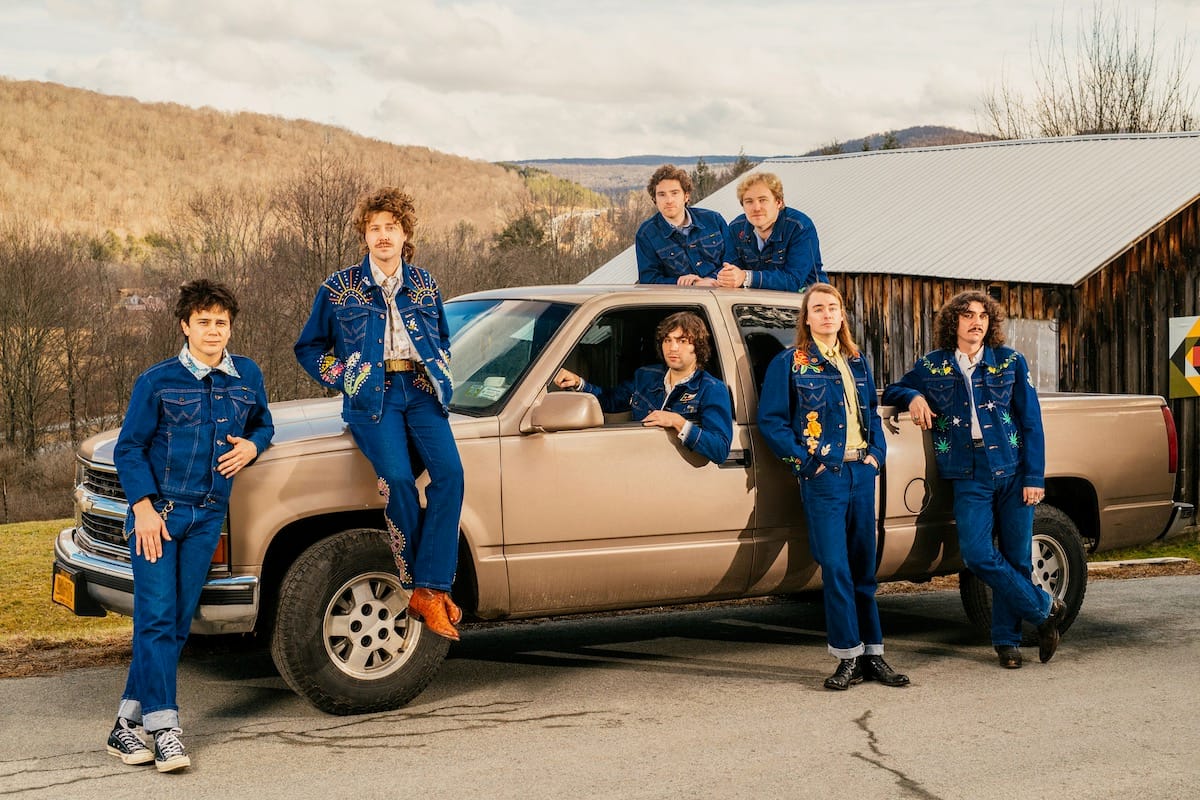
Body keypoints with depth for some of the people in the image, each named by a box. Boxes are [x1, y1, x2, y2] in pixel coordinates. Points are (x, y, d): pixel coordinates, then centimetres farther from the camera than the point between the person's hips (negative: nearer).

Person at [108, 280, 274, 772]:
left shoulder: (247, 377, 6)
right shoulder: (157, 382, -5)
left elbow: (263, 424, 22)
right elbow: (129, 448, -2)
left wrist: (251, 446, -1)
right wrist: (144, 508, -13)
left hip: (207, 517, 4)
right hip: (157, 511, -4)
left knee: (178, 623, 6)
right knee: (156, 618, -10)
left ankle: (128, 722, 16)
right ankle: (163, 729, -8)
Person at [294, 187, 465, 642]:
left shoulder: (424, 285, 18)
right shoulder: (339, 288, 10)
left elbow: (443, 339, 32)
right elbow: (309, 347, 17)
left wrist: (438, 374, 12)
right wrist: (343, 379, 3)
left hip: (421, 391, 3)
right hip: (371, 395, -2)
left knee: (449, 472, -24)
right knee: (398, 478, -29)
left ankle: (431, 589, -24)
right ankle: (417, 586, -16)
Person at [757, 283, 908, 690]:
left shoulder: (857, 362, 16)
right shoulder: (789, 363, -1)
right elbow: (770, 420, -5)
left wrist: (876, 453, 6)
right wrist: (807, 459, -11)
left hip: (861, 473, 5)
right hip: (823, 477, -5)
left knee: (864, 568, 9)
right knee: (836, 568, -7)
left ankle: (872, 654, 14)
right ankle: (849, 658, 0)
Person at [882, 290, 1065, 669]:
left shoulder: (1011, 362, 5)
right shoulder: (932, 367, 7)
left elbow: (1031, 421, 5)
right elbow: (891, 392, 19)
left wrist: (1034, 477, -2)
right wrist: (913, 397, -5)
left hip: (1013, 472, 0)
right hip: (969, 478, 0)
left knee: (1016, 557, 1)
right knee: (978, 555, -13)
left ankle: (1006, 638, 16)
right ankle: (1044, 608, 6)